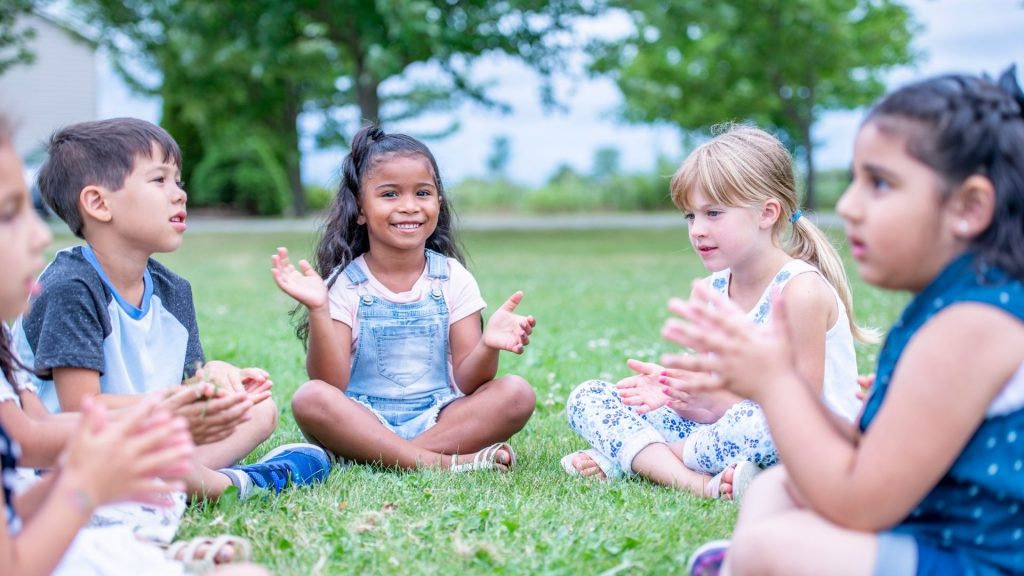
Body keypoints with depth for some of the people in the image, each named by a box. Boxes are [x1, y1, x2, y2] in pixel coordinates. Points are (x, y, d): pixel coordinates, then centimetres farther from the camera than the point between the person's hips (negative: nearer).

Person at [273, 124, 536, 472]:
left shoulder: (453, 278, 4)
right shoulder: (344, 284, -1)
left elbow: (467, 383, -1)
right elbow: (332, 383, -11)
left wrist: (488, 346, -23)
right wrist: (318, 310, -25)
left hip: (439, 419, 2)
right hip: (364, 422, -2)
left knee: (517, 394, -22)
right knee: (310, 399, -31)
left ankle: (382, 458, -27)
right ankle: (443, 463, -33)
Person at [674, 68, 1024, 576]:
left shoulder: (973, 325, -23)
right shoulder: (949, 306, 9)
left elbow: (857, 505, -22)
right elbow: (869, 453, 10)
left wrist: (776, 382, -13)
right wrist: (772, 377, 0)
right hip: (928, 531, 11)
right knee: (774, 488, 21)